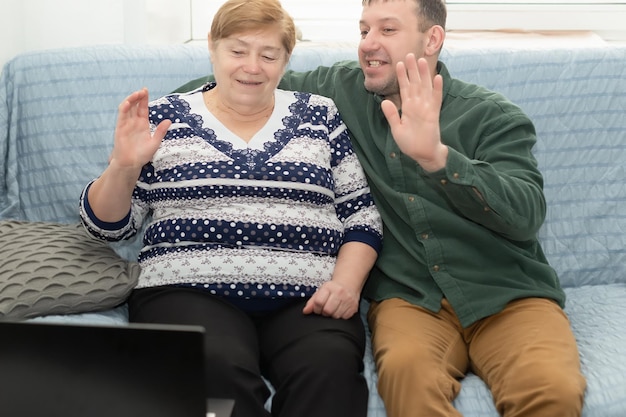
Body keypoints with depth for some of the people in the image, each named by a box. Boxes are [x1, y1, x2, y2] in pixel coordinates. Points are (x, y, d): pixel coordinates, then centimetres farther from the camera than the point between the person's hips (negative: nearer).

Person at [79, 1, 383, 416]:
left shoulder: (320, 116, 16)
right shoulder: (165, 116, 13)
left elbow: (362, 215, 13)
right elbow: (108, 223, 13)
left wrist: (347, 282, -5)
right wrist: (123, 166, -7)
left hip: (306, 299, 1)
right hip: (190, 290, 0)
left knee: (331, 364, -33)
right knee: (217, 366, -35)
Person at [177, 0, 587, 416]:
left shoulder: (493, 116, 0)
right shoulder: (341, 89, 9)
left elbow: (526, 215, -15)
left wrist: (436, 156, -29)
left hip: (506, 295, 0)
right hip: (410, 297, 0)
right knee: (406, 370, -36)